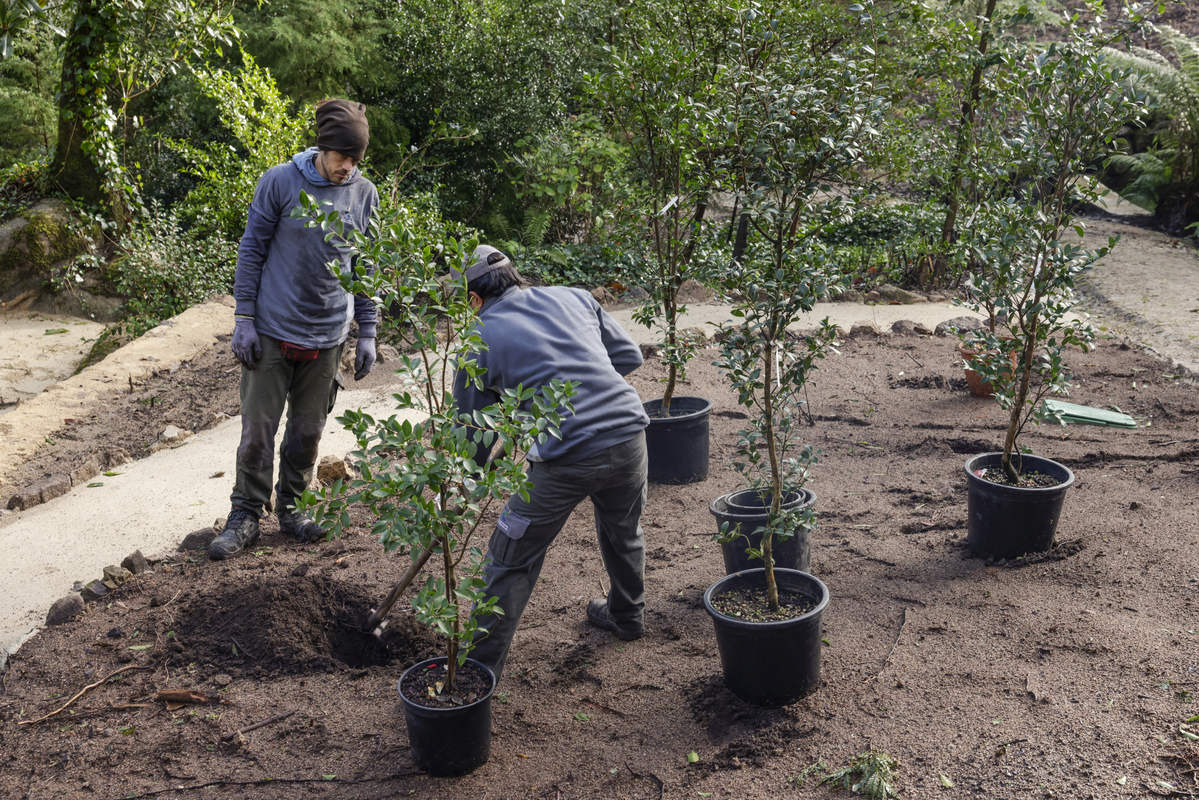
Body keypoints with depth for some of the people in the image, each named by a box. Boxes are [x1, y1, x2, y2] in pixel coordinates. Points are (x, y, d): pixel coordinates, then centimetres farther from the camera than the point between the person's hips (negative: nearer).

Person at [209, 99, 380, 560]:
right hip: (272, 331, -2)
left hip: (327, 336, 3)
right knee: (258, 430, 3)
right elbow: (252, 250, -2)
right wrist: (244, 319, -6)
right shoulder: (280, 182, -7)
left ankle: (290, 508, 28)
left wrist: (367, 333, 6)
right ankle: (246, 516, 17)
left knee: (308, 431, 11)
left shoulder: (365, 194, 2)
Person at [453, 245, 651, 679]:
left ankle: (481, 664, 18)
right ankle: (627, 615, 53)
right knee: (624, 531, 32)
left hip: (566, 459, -5)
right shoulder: (572, 297, 12)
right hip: (629, 432, 5)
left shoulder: (481, 339, 2)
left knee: (511, 562, 10)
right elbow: (629, 355, 14)